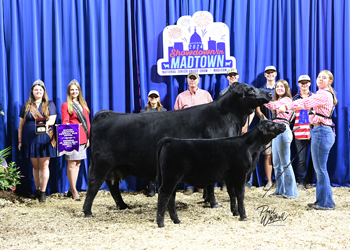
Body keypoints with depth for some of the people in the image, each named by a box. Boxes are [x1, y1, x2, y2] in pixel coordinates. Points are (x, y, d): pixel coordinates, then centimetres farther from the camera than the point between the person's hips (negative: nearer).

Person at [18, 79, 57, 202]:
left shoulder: (49, 105, 8)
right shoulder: (26, 106, 11)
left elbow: (52, 119, -4)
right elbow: (21, 125, 12)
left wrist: (47, 123, -28)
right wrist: (20, 141, 8)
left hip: (45, 140, -2)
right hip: (30, 140, 2)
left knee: (44, 165, -5)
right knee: (35, 166, 8)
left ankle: (43, 192, -1)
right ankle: (37, 190, 17)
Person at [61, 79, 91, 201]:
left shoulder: (83, 104, 18)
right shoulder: (65, 105, 3)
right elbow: (65, 121, -2)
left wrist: (89, 137, 14)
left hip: (82, 138, 6)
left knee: (78, 163, 8)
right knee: (72, 164, -6)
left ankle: (71, 190, 16)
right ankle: (74, 191, -2)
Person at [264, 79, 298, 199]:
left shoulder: (286, 100, -7)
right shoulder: (279, 100, 23)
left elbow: (273, 105, -22)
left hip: (283, 130, -10)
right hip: (276, 131, 10)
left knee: (285, 163, -7)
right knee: (276, 164, 11)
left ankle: (290, 192, -2)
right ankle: (281, 190, 18)